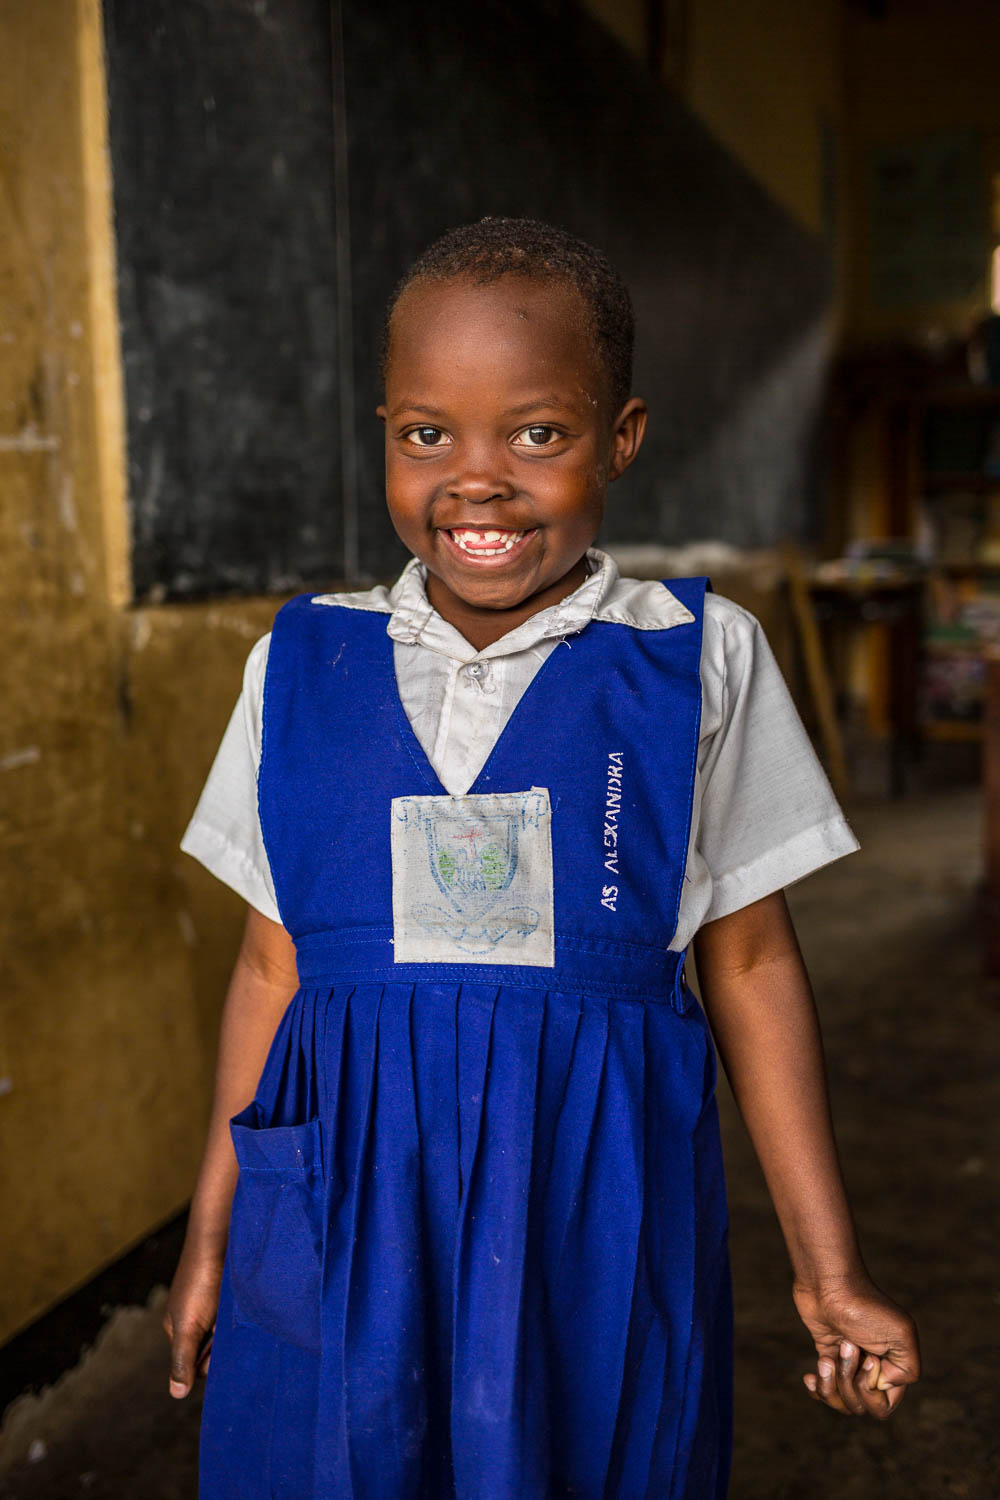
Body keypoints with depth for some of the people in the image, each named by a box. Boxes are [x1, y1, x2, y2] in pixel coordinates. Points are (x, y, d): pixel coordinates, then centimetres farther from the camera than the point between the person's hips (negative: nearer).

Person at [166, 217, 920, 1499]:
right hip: (342, 1234, 2)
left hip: (598, 1230, -1)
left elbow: (749, 965, 0)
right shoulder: (304, 663, 0)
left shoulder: (698, 659, -5)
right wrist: (211, 1235, 11)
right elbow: (274, 964, 5)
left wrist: (829, 1272, 3)